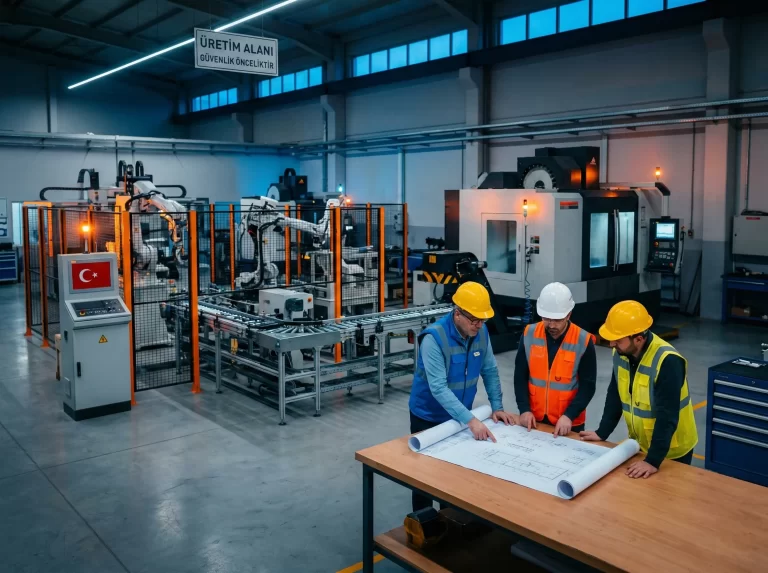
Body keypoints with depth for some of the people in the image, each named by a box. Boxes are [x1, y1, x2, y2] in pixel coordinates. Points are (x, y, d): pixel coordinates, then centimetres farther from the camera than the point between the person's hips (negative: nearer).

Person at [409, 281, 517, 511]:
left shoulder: (481, 332, -11)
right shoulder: (434, 337, -30)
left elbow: (490, 371, 1)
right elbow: (438, 388, -35)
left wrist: (497, 407, -7)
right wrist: (471, 420, -40)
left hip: (460, 415, 5)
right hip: (429, 417, -5)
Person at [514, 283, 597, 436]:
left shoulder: (583, 341, -13)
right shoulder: (529, 334, -6)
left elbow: (587, 386, -10)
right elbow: (520, 376, -1)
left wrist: (569, 415, -20)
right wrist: (524, 409, -10)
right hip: (534, 419, 2)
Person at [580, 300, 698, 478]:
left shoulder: (667, 361, -30)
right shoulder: (620, 353, -9)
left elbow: (667, 416, -31)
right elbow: (615, 395, 2)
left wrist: (653, 460, -32)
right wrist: (602, 432, 1)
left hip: (671, 450, -6)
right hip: (639, 444, 6)